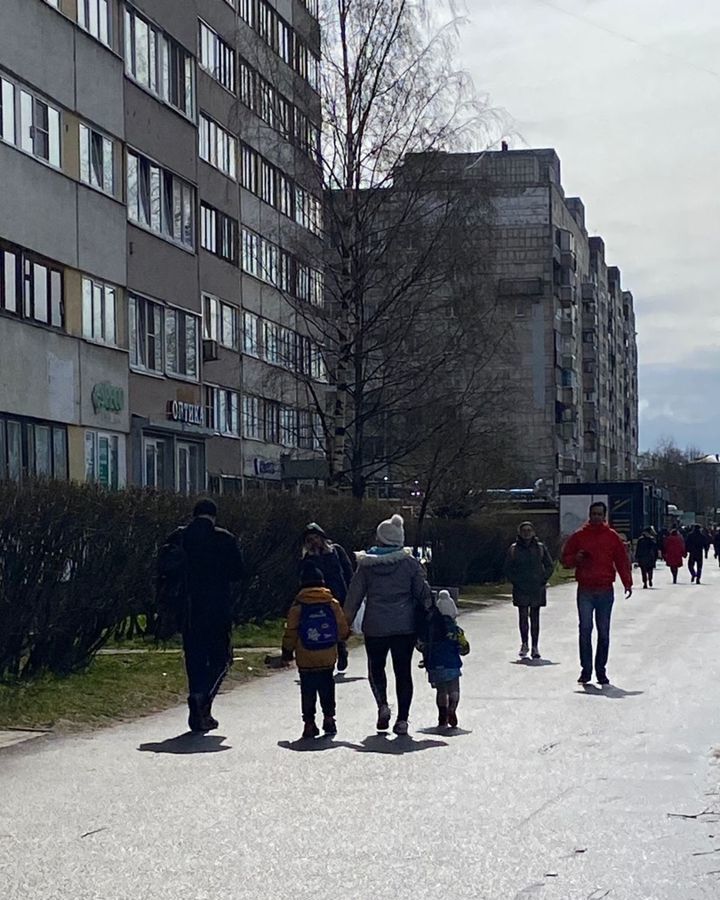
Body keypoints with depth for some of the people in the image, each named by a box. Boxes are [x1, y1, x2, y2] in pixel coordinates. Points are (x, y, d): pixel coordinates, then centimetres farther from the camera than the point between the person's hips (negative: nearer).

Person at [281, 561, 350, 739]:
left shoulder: (297, 606, -5)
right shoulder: (333, 604, -1)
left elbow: (290, 633, -3)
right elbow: (343, 630, 3)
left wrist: (287, 652, 10)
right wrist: (341, 637, 27)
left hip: (306, 660, -1)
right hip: (328, 658, 1)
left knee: (308, 691, 5)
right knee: (327, 688, 16)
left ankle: (309, 723, 2)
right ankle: (329, 718, 12)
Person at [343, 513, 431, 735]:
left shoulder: (366, 565, -2)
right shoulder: (410, 563, -3)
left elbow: (354, 596, 1)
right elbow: (423, 594, 0)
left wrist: (346, 623, 9)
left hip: (375, 626, 0)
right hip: (405, 625, 0)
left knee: (376, 667, 17)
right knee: (403, 670, 8)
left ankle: (382, 703, -8)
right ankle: (402, 719, 3)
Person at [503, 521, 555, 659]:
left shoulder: (540, 548, 3)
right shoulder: (514, 549, 3)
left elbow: (550, 566, 9)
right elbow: (508, 568, 9)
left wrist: (542, 580, -2)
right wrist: (514, 581, -3)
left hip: (537, 589, 0)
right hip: (520, 589, 0)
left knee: (535, 617, 3)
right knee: (523, 616, -2)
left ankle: (535, 647, 7)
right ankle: (524, 644, 10)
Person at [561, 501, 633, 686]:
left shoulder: (612, 537, 6)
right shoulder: (579, 536, 5)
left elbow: (622, 561, 7)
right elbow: (565, 559, 10)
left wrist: (627, 583, -4)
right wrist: (576, 559, -12)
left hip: (605, 591, 1)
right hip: (585, 590, -1)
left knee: (604, 632, 4)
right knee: (585, 630, -4)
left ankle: (601, 670, 11)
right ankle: (586, 669, 1)